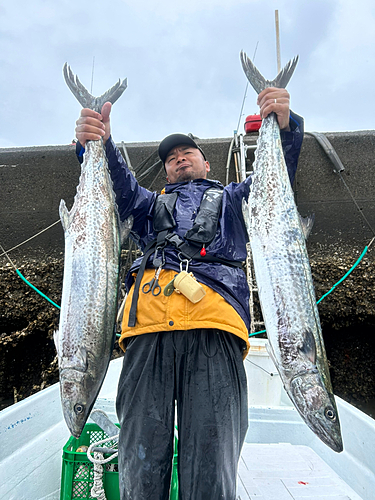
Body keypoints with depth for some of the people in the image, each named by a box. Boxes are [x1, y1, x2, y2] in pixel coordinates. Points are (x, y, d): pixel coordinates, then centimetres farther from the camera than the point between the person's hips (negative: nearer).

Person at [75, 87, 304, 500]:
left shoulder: (231, 197, 34)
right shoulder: (152, 203, 36)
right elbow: (119, 185, 17)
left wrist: (285, 126, -1)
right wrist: (98, 144, -4)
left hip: (214, 325, -1)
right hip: (149, 326, 2)